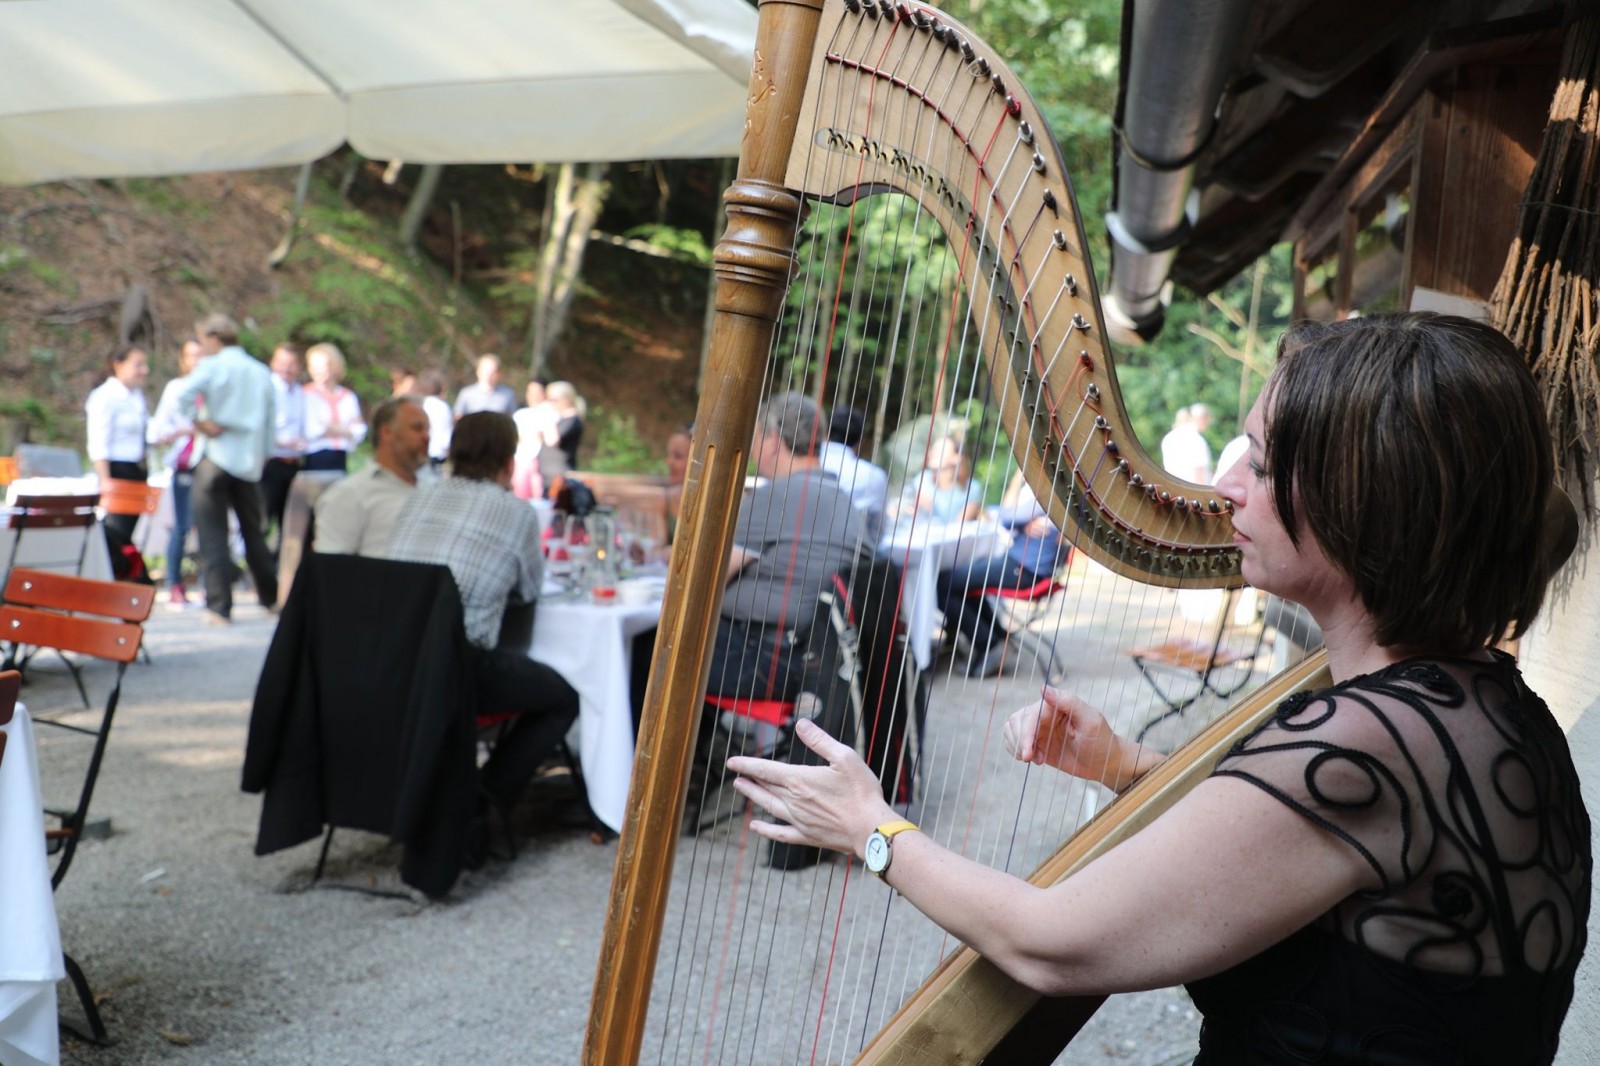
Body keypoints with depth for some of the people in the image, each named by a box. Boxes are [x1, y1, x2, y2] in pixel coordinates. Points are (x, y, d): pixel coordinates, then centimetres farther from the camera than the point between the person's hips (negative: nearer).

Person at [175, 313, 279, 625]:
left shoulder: (212, 366, -5)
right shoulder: (262, 371, 11)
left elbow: (184, 394, -24)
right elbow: (270, 421, 12)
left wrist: (200, 423, -12)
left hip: (216, 457, -5)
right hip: (251, 461, 5)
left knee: (213, 534, -1)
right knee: (253, 531, 17)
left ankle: (219, 606, -4)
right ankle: (271, 596, 23)